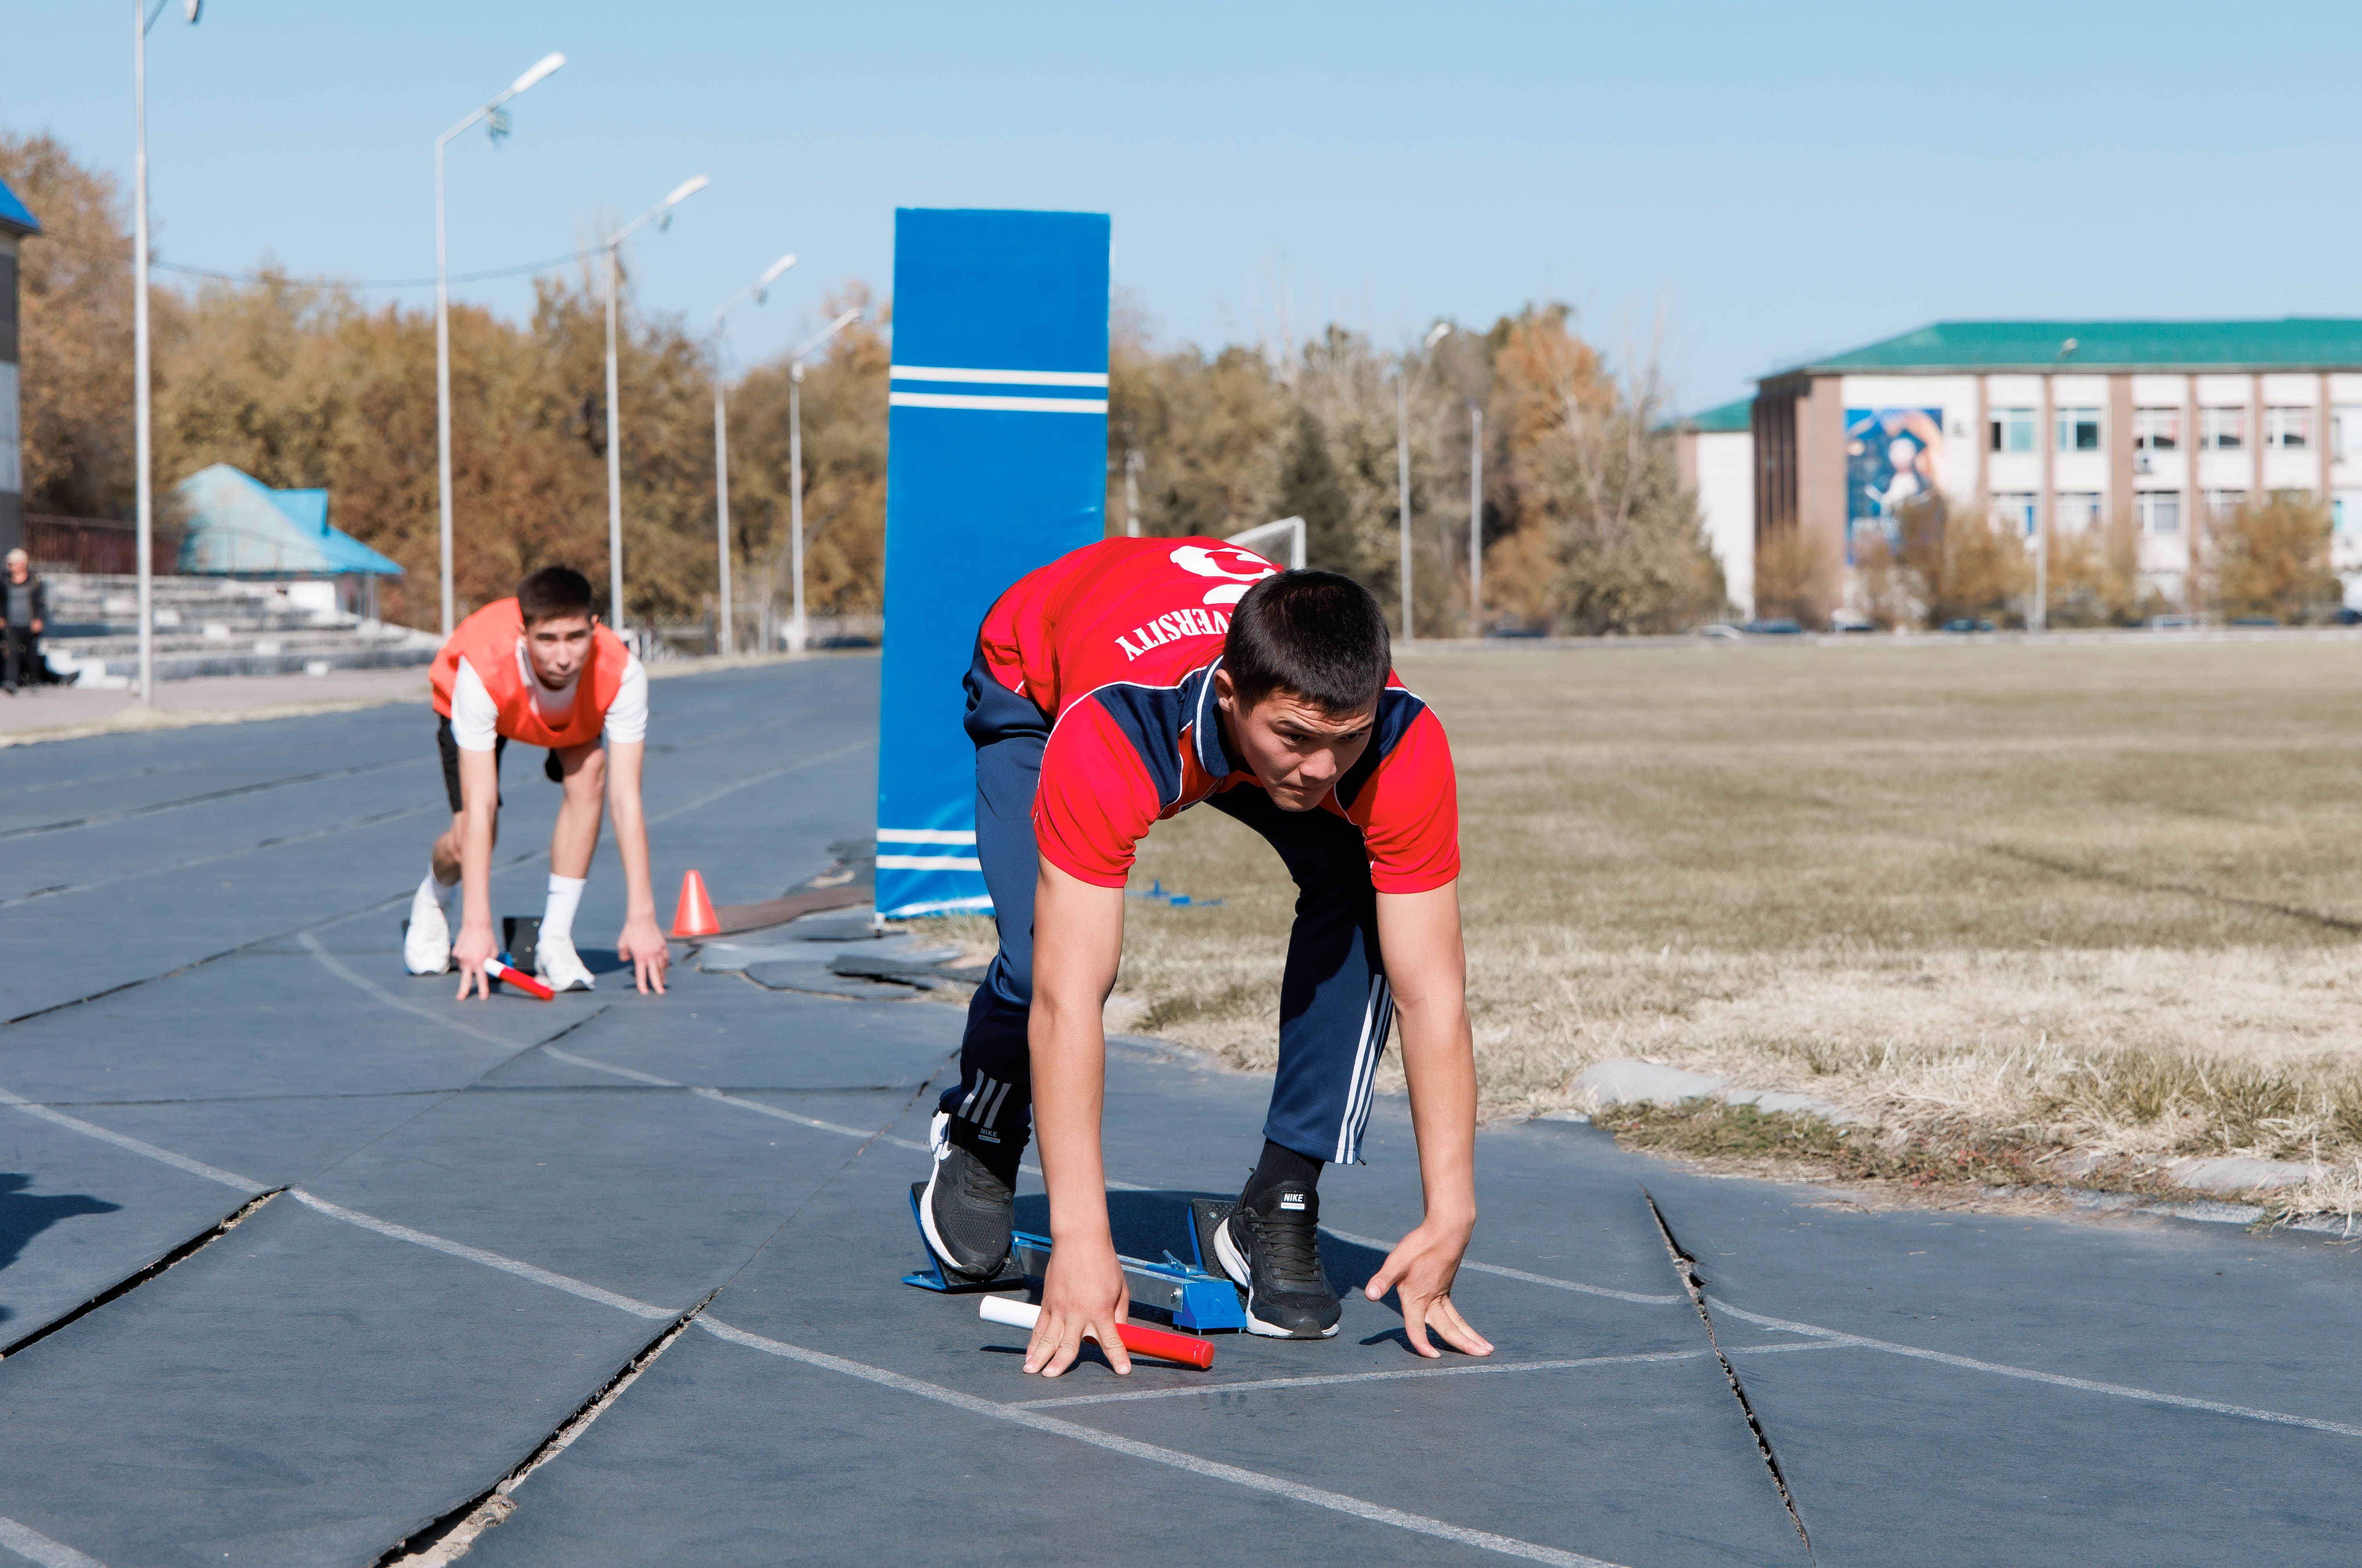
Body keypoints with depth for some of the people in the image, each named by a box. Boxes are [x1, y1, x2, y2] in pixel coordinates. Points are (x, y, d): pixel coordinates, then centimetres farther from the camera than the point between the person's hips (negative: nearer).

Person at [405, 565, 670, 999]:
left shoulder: (620, 671, -41)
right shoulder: (482, 669, -45)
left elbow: (625, 798, -40)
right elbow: (479, 806, -45)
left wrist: (641, 917, -45)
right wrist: (477, 925, -49)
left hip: (574, 718, 1)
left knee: (589, 771, -28)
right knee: (470, 836, -15)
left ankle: (555, 939, -16)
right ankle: (434, 900, 24)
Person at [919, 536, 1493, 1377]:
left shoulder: (1403, 746, -38)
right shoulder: (1107, 736, -47)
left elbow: (1431, 995, -32)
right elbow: (1068, 1001, -47)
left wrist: (1449, 1218, -39)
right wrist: (1080, 1238, -50)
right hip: (1036, 684, -3)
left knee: (1362, 905, -22)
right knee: (1041, 956, -24)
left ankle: (1277, 1210, -5)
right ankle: (977, 1142, 12)